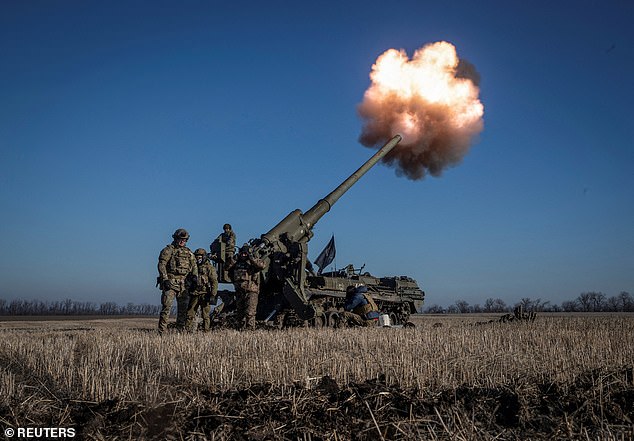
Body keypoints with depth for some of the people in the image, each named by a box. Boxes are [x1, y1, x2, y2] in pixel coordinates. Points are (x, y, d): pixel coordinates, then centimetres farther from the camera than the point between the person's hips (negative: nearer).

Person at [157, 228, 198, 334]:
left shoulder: (188, 252, 17)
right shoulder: (168, 250, 0)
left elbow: (194, 265, 17)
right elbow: (161, 265, -8)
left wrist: (195, 275, -2)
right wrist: (165, 279, -18)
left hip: (184, 284, 6)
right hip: (170, 282, -6)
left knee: (183, 308, 9)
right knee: (166, 306, -11)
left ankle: (181, 329, 19)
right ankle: (161, 331, -10)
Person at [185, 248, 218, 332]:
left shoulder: (209, 268, -2)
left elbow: (214, 282, -8)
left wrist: (213, 295, -15)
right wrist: (188, 292, 19)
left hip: (204, 295, -5)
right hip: (194, 294, 5)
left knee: (205, 316, 0)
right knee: (190, 314, 2)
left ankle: (206, 331, 4)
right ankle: (188, 331, 6)